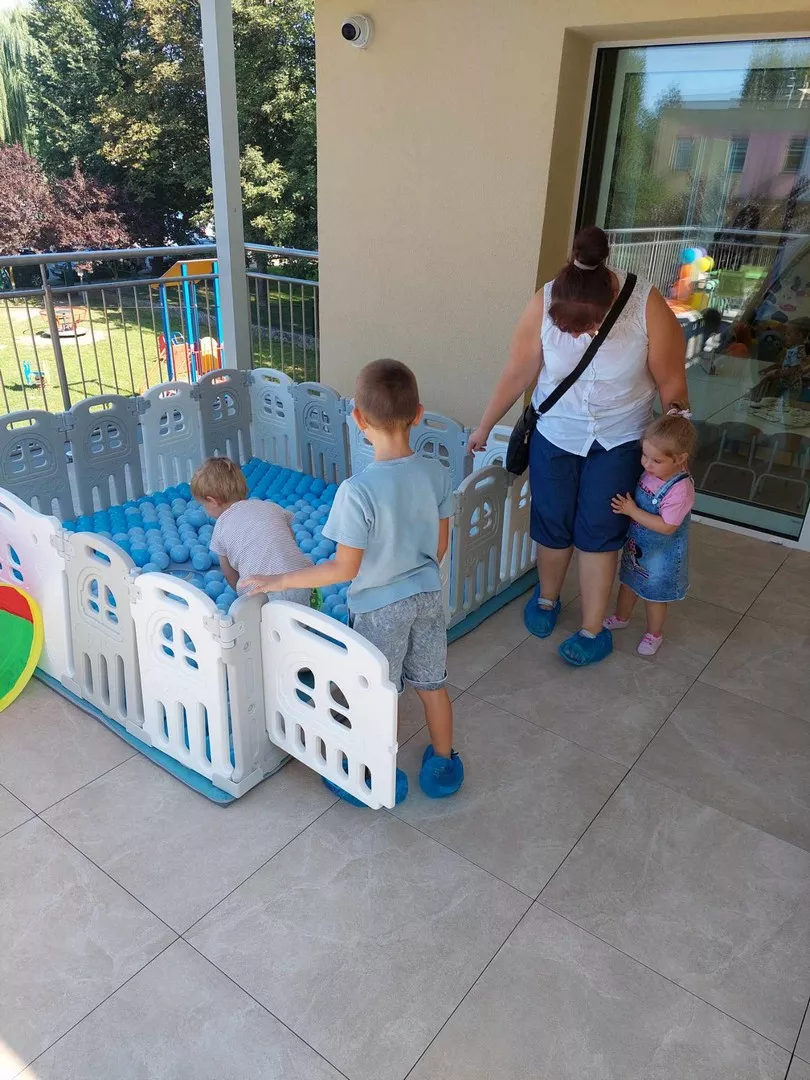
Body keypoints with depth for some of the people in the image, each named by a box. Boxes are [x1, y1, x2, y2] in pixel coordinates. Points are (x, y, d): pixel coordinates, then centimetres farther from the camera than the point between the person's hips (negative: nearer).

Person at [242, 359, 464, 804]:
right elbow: (440, 545, 2)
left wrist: (279, 581, -12)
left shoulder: (358, 490, -28)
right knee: (433, 685, 22)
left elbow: (345, 569, -22)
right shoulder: (438, 474, -10)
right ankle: (443, 765, 41)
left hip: (380, 606, -5)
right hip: (428, 596, 5)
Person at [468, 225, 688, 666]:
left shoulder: (648, 307, -25)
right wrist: (484, 427, 2)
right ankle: (547, 598, 39)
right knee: (553, 527, 10)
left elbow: (672, 385, -13)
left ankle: (593, 630, 20)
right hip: (555, 436, 1)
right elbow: (517, 375, -8)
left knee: (598, 533, 3)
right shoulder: (543, 305, -21)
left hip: (618, 441, -1)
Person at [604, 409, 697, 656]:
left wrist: (632, 511, -31)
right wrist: (624, 504, -9)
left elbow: (667, 526, -32)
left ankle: (654, 634, 40)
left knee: (654, 595, 16)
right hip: (636, 544, 7)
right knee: (628, 583, 27)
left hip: (661, 553, -7)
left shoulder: (680, 489, -33)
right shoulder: (650, 472, -12)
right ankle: (621, 617, 52)